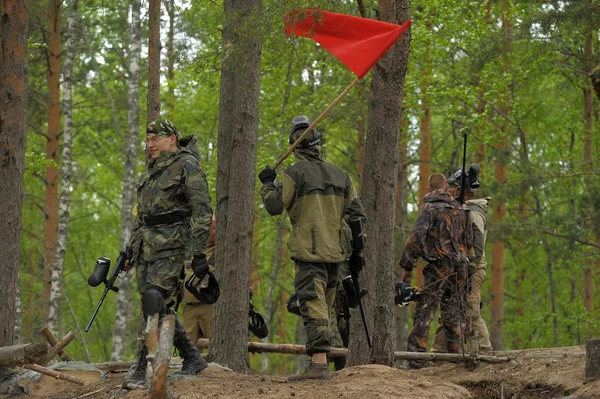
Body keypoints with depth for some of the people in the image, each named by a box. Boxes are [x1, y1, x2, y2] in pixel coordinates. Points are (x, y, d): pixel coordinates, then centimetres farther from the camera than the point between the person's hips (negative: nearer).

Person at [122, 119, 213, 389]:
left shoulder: (187, 166, -7)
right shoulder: (151, 170, 18)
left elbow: (202, 211, -12)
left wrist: (199, 252, -18)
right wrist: (131, 246, 20)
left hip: (172, 245, -9)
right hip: (147, 243, 9)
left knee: (154, 303, -18)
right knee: (157, 307, 7)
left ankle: (143, 371, -19)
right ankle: (192, 359, 20)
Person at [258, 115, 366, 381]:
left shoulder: (295, 174, -6)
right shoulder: (340, 175, 13)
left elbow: (274, 206, -6)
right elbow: (357, 214, 13)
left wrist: (267, 185, 12)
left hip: (309, 252, -6)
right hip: (335, 251, 6)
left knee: (313, 308, -13)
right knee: (324, 308, 14)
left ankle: (319, 363, -24)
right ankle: (321, 360, 16)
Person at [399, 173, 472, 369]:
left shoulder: (430, 207, -5)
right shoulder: (461, 209, 14)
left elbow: (416, 237, -11)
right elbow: (469, 240, 20)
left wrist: (407, 267, -9)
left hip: (438, 265, -6)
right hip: (460, 267, 6)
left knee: (424, 312, -6)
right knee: (454, 313, 12)